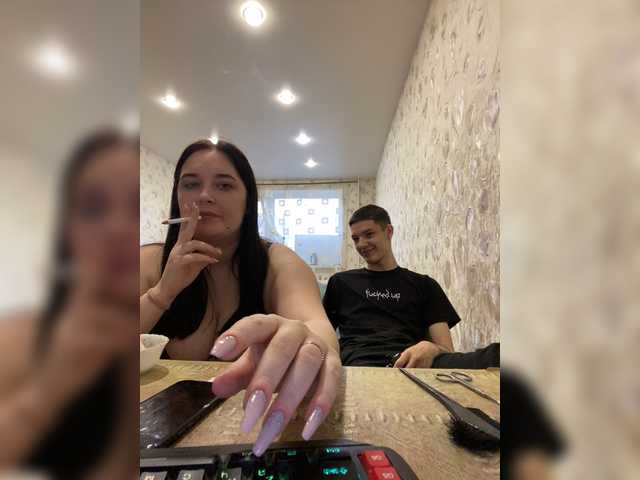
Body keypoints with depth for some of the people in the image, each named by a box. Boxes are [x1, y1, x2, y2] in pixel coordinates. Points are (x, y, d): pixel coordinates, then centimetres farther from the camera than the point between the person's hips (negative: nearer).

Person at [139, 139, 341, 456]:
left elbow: (314, 323, -29)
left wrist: (308, 345, -51)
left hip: (247, 422, 0)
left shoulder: (277, 263, -10)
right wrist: (164, 291, -20)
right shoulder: (150, 262, -2)